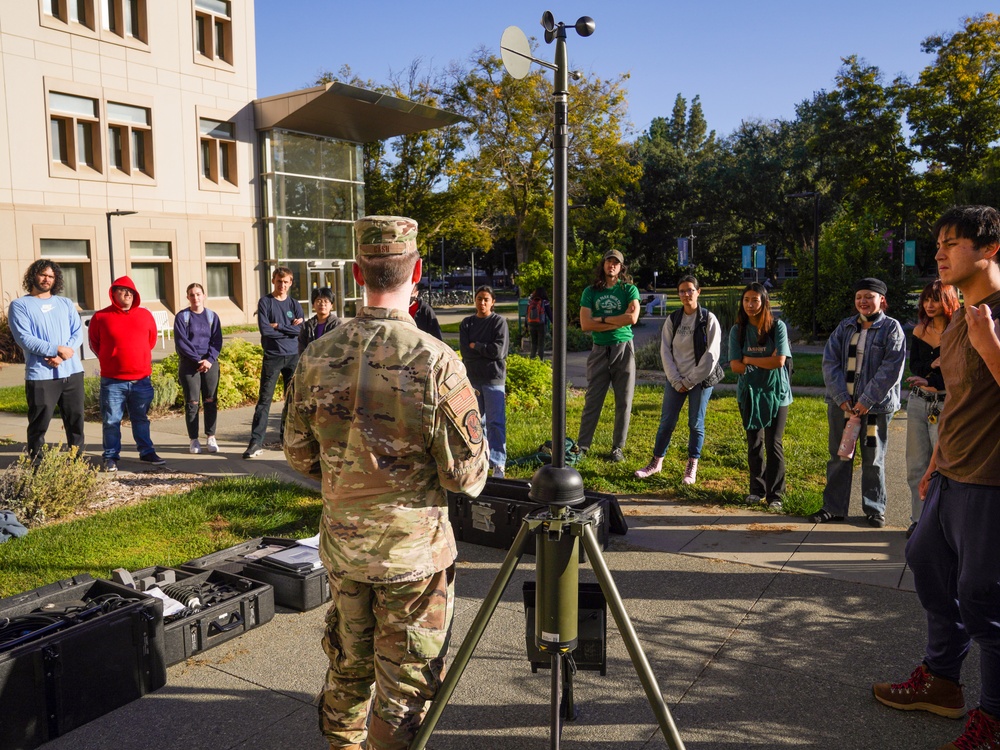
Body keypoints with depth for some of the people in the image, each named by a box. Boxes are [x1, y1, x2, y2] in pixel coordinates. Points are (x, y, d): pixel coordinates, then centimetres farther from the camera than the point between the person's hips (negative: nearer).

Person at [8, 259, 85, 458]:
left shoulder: (66, 303, 16)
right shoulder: (20, 305, 3)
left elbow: (78, 333, 5)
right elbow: (24, 338, -9)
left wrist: (62, 356, -11)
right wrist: (57, 349, -17)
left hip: (72, 371, 4)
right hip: (40, 375, -4)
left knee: (75, 420, 10)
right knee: (39, 425, 0)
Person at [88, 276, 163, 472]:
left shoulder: (145, 315, 5)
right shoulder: (101, 317, -3)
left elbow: (152, 339, 17)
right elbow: (94, 343, 9)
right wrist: (109, 361, 10)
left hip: (141, 380, 2)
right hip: (112, 381, -2)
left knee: (141, 419, 13)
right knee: (111, 421, 4)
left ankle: (147, 452, 22)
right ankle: (111, 457, 13)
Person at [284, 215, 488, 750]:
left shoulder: (317, 357, -7)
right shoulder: (434, 361, -21)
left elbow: (299, 454, 4)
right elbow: (467, 476, -17)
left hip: (341, 543, 5)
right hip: (413, 547, -5)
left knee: (348, 664, 26)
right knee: (404, 683, 12)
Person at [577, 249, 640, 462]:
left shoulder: (629, 289, 2)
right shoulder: (591, 292, 6)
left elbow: (632, 318, -15)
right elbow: (585, 324, -7)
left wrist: (603, 319, -9)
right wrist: (616, 323, -10)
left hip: (623, 349, -1)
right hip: (599, 349, 1)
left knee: (623, 402, 4)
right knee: (592, 400, 3)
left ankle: (618, 447, 14)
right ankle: (582, 445, 8)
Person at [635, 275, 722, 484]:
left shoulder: (709, 319, -6)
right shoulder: (672, 320, 3)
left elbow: (711, 354, -9)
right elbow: (665, 352, 1)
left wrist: (690, 381, -10)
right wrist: (677, 381, -7)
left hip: (700, 380, -3)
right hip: (675, 380, 3)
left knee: (696, 423, 4)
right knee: (666, 422, 4)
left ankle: (692, 467, 16)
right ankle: (656, 462, 16)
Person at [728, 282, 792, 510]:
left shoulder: (777, 327, -6)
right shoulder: (738, 330, 1)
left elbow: (779, 360, -16)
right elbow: (735, 366, -6)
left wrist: (749, 359, -9)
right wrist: (766, 362, -13)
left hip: (775, 392, -2)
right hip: (749, 393, 3)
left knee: (774, 444, -2)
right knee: (754, 444, 10)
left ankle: (775, 493, 7)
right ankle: (757, 490, 21)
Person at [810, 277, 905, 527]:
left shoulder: (891, 328, -1)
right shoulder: (844, 327, 9)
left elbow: (891, 368, -10)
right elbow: (830, 361, 2)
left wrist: (867, 400, -15)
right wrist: (841, 397, -9)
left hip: (875, 405, -3)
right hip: (841, 402, 4)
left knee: (873, 458, 6)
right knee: (838, 456, 8)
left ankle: (875, 509, 20)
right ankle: (834, 507, 16)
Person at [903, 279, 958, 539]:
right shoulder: (919, 330, 10)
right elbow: (914, 367, 4)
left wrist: (931, 380, -20)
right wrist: (934, 365, -13)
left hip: (945, 404, -5)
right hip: (918, 402, 5)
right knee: (916, 465, 7)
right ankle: (919, 519, 16)